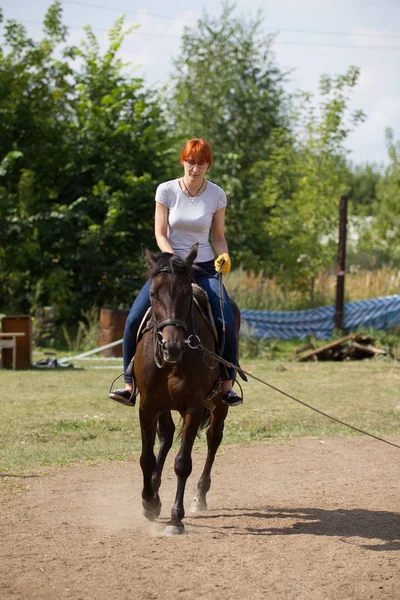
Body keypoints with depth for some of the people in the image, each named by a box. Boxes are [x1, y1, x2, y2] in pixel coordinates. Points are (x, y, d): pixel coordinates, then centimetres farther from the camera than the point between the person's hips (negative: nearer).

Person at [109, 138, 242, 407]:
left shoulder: (217, 195, -2)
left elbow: (219, 236, 7)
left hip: (204, 268, 0)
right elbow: (160, 234, -5)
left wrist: (224, 256, -14)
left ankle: (227, 385, -5)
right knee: (134, 320, -17)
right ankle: (130, 386, -7)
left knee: (226, 323, -21)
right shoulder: (166, 191, -5)